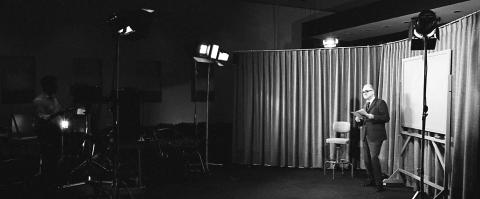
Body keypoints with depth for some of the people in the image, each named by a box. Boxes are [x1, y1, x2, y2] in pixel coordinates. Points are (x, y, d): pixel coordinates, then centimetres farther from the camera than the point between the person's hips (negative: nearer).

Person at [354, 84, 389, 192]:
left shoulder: (380, 103, -4)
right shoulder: (365, 105, 18)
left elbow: (386, 118, -12)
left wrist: (373, 117, -22)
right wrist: (358, 120, 1)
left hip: (375, 136, -7)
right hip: (366, 136, 8)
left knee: (374, 158, -12)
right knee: (366, 159, 9)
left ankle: (379, 184, -4)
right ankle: (371, 180, 24)